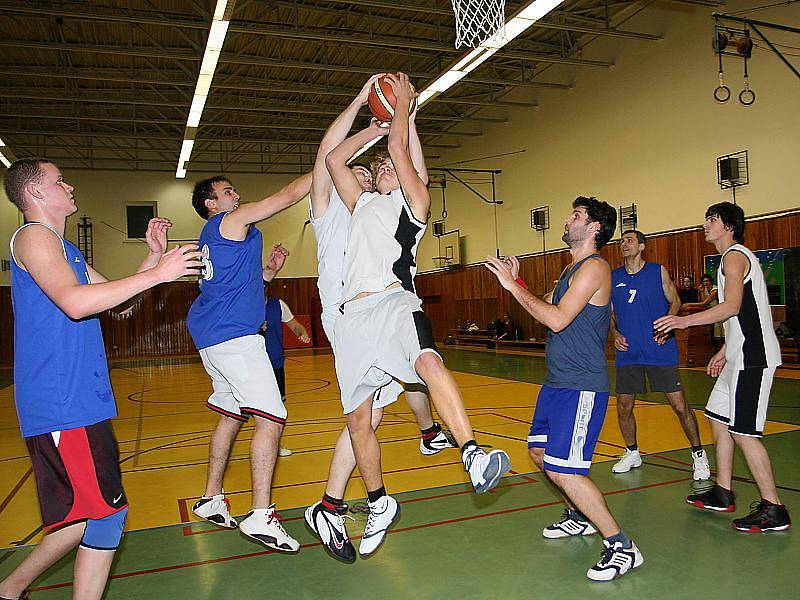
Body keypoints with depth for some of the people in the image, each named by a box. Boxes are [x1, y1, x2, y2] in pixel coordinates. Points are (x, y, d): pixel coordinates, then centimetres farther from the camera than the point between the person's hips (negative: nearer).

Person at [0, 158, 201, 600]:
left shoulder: (63, 247, 22)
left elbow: (112, 295, 25)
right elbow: (75, 302, -26)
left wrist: (154, 255, 13)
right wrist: (158, 273, -24)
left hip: (78, 401, 10)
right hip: (62, 404, -10)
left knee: (89, 513, 15)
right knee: (106, 515, -8)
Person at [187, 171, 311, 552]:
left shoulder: (213, 237, 24)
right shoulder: (232, 220, -3)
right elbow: (289, 195, -5)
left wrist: (268, 270, 21)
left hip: (214, 337, 11)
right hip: (233, 335, -11)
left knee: (231, 414, 20)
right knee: (270, 417, -14)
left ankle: (211, 499, 29)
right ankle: (260, 517, -15)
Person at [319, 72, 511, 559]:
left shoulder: (414, 201, 14)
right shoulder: (363, 202, 29)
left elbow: (400, 150, 5)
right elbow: (333, 159, 30)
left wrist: (403, 106, 18)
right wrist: (375, 127, 34)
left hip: (395, 303, -5)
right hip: (355, 314, 5)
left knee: (429, 361, -38)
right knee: (358, 419, 6)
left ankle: (474, 456, -44)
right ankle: (380, 506, 23)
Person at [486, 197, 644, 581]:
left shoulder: (594, 267, -14)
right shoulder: (572, 268, 17)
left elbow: (557, 320, -24)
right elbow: (547, 313, 19)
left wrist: (512, 286, -18)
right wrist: (516, 282, 12)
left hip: (581, 386, -10)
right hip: (558, 380, 10)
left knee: (562, 470, -13)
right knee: (539, 451, 20)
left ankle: (622, 547, 0)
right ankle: (580, 517, 39)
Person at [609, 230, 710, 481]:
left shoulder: (658, 271, 0)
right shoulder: (613, 277, 7)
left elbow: (675, 302, 7)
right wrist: (615, 334, -2)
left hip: (660, 350, -3)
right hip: (628, 353, 3)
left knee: (679, 404, -2)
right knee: (623, 406, 6)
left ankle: (698, 455, 16)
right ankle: (632, 453, 27)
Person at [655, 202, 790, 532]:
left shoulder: (734, 255, -10)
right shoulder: (736, 256, 21)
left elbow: (733, 306, -22)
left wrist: (686, 321, -22)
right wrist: (724, 352, 25)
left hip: (752, 359, -11)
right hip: (740, 356, 11)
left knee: (743, 432, -9)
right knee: (719, 418, 15)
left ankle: (773, 510, -1)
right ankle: (723, 494, 25)